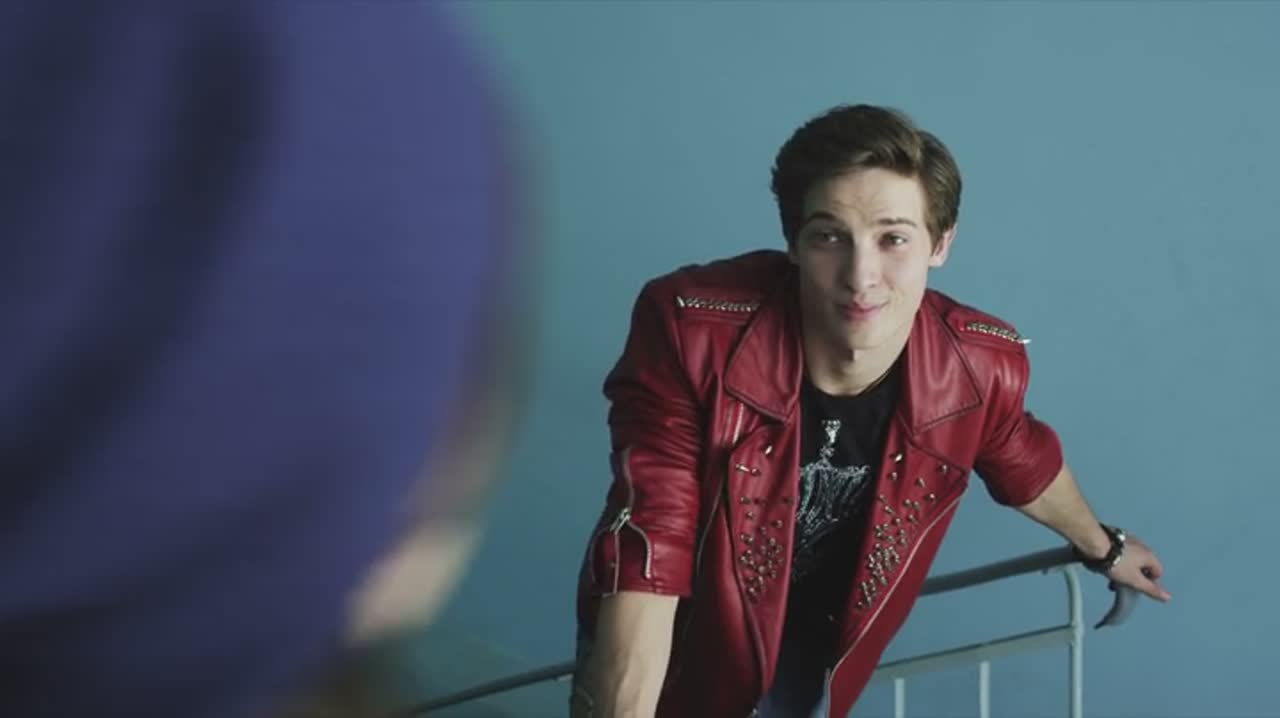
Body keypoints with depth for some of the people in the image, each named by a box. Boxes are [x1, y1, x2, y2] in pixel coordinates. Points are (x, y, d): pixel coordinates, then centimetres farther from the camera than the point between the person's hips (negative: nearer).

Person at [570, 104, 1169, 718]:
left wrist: (1103, 548, 24)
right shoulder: (691, 334, -33)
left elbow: (1028, 467, 4)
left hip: (802, 664, 3)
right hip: (674, 652, -3)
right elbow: (646, 561, -37)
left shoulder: (981, 369, -20)